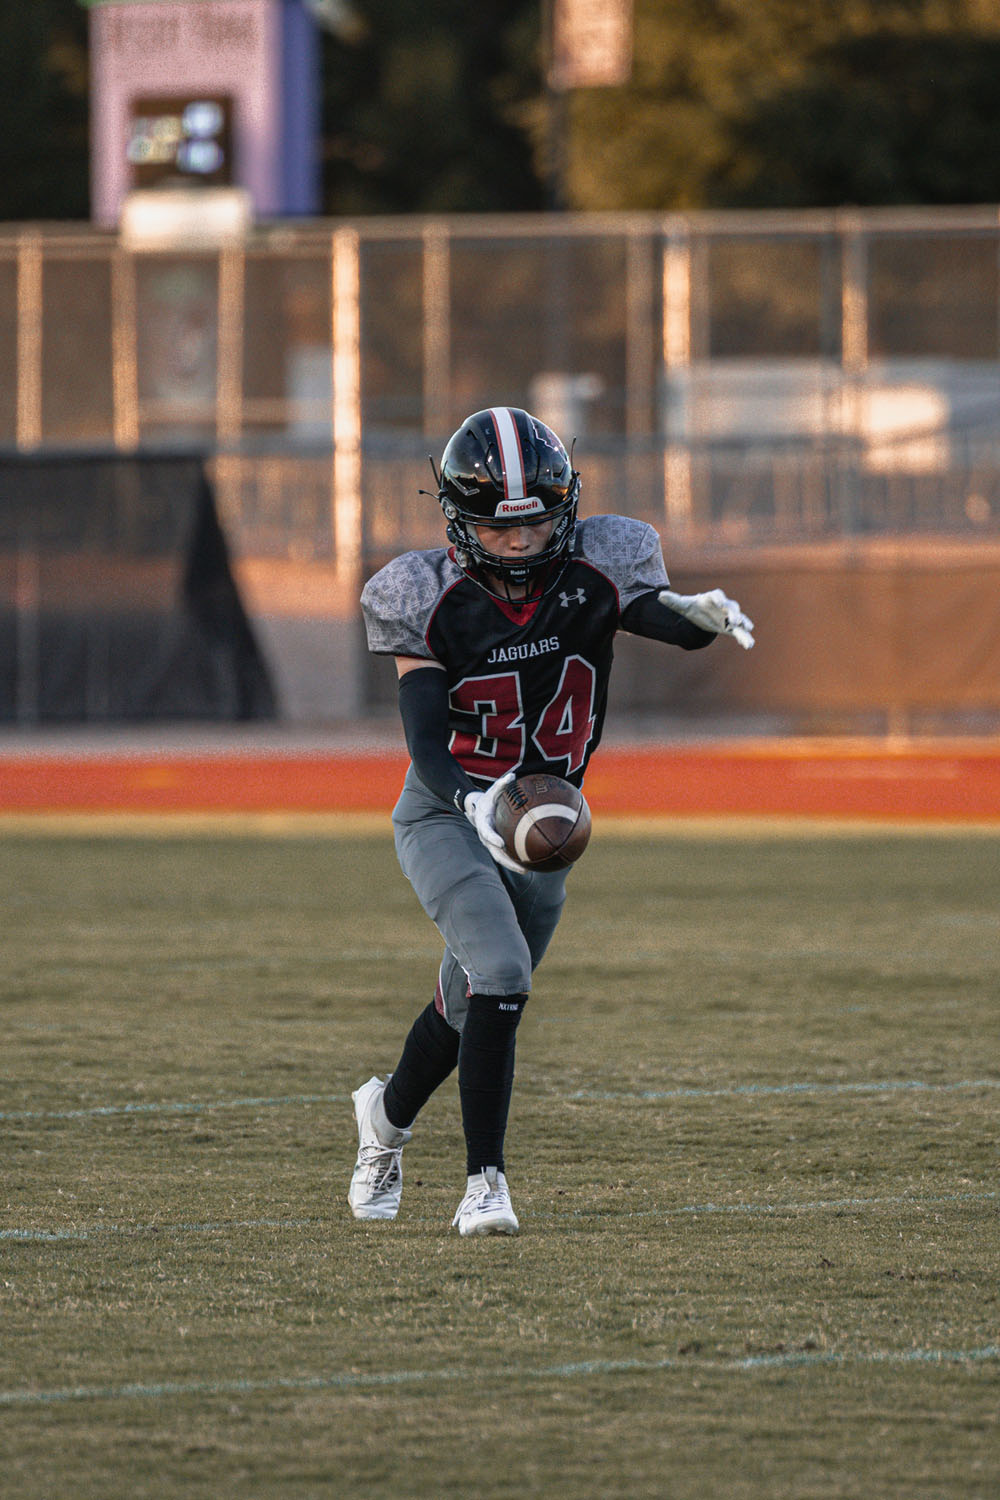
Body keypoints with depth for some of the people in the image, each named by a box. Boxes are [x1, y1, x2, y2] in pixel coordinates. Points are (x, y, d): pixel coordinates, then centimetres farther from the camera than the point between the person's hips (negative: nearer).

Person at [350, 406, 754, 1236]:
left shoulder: (594, 570, -11)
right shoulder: (431, 599, -16)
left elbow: (669, 622, -26)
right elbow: (425, 739, -21)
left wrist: (698, 612, -51)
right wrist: (475, 804, -40)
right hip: (447, 814, -4)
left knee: (469, 1007, 18)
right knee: (501, 973, -24)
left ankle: (388, 1111, 48)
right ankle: (485, 1182, -16)